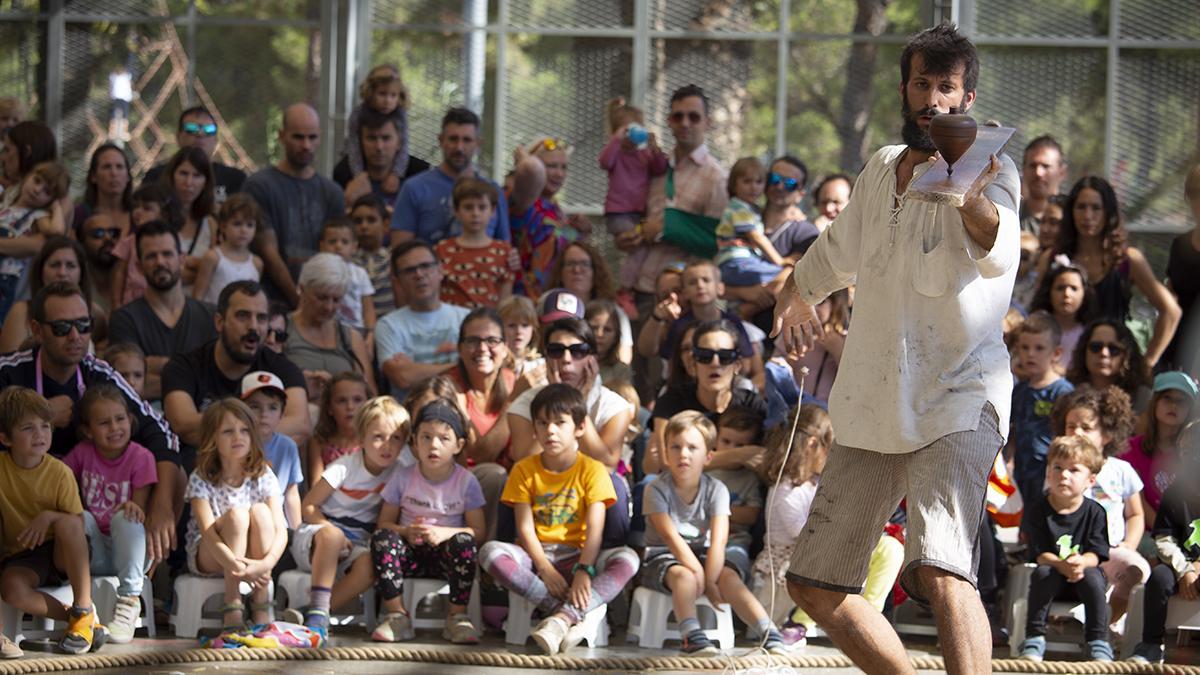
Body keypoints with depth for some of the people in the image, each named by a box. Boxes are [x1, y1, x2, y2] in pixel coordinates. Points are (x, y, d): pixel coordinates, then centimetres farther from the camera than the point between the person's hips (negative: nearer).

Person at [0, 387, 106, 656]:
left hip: (60, 553, 0)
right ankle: (73, 617, -15)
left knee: (66, 522, -33)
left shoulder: (60, 472, -9)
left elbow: (77, 523, -9)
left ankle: (84, 609, -24)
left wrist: (49, 516, -28)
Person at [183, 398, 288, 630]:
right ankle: (232, 608, -33)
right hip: (207, 559, -2)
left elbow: (280, 530, -15)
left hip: (254, 558, 2)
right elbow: (207, 531, -24)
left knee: (260, 511, -27)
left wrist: (266, 563, -36)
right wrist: (235, 566, -41)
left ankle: (260, 604, -26)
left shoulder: (263, 476, -5)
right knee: (236, 514, -30)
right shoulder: (201, 479, -11)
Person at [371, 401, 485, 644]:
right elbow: (384, 523, 4)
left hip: (446, 555, -1)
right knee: (382, 538, -29)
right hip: (411, 553, 1)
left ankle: (457, 616, -21)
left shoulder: (466, 482, 0)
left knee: (463, 541, -34)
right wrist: (405, 532, -18)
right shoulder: (402, 478, 3)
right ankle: (397, 615, -23)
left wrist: (444, 533, -20)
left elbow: (479, 531, -3)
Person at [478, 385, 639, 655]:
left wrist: (583, 571, -26)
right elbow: (525, 527, -4)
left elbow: (595, 528, -9)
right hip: (534, 556, 1)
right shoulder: (524, 470, 5)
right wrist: (545, 570, -20)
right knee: (490, 552, -32)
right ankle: (570, 615, -37)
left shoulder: (592, 470, 1)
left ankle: (562, 617, -45)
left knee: (627, 559, -30)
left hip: (575, 555, -1)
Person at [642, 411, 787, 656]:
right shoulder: (657, 489, -11)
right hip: (663, 559, -2)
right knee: (683, 575, -35)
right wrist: (702, 578, -27)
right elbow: (671, 538, -20)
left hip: (703, 555, 2)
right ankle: (691, 636, -49)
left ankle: (768, 633, -36)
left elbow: (718, 541, -15)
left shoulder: (716, 490, -5)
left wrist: (710, 580, -28)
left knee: (729, 576, -27)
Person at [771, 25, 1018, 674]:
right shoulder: (883, 168, 12)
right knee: (814, 586, 10)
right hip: (871, 407, 8)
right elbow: (842, 245, 34)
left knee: (940, 569, -30)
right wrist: (798, 291, 47)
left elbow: (998, 252, -33)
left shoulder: (987, 170, -9)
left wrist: (974, 205, -54)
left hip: (958, 400, -8)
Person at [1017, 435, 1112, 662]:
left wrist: (1081, 563, -37)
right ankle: (1033, 639, -27)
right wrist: (1061, 565, -33)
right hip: (1051, 569, 0)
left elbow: (1096, 554, -12)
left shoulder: (1095, 512, -5)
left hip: (1083, 570, 0)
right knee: (1042, 574, -33)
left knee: (1092, 578, -32)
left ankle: (1098, 644, -25)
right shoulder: (1037, 509, -6)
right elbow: (1040, 554, -12)